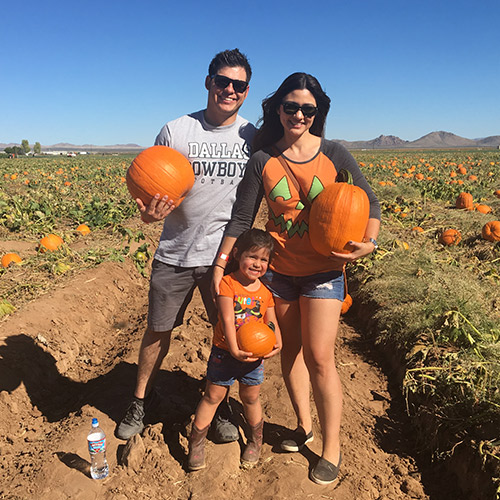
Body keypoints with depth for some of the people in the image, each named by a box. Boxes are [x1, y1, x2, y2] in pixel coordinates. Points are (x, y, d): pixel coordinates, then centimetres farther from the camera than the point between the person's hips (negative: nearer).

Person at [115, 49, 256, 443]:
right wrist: (149, 212, -24)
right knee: (158, 332, 13)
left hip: (226, 254, 1)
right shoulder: (175, 131, -4)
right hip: (175, 254, 0)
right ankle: (141, 401, 38)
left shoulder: (254, 138, 1)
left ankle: (222, 407, 34)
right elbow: (154, 190, -1)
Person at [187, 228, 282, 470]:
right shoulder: (227, 283, -14)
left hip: (254, 355, 3)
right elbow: (227, 320, -21)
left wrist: (276, 343, -19)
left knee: (250, 398, 18)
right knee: (213, 396, 9)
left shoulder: (265, 291, 0)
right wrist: (235, 350, -29)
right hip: (225, 352, -3)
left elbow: (271, 322, 0)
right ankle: (196, 442, 26)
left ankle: (255, 439, 40)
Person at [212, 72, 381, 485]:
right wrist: (220, 265, -5)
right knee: (290, 349, 13)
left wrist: (369, 242, -16)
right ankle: (303, 426, 35)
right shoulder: (263, 160, -1)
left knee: (319, 357, -5)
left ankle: (332, 447, 16)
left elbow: (369, 203, 2)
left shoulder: (334, 155, -4)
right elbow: (241, 219, 0)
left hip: (324, 270, -2)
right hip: (278, 269, 3)